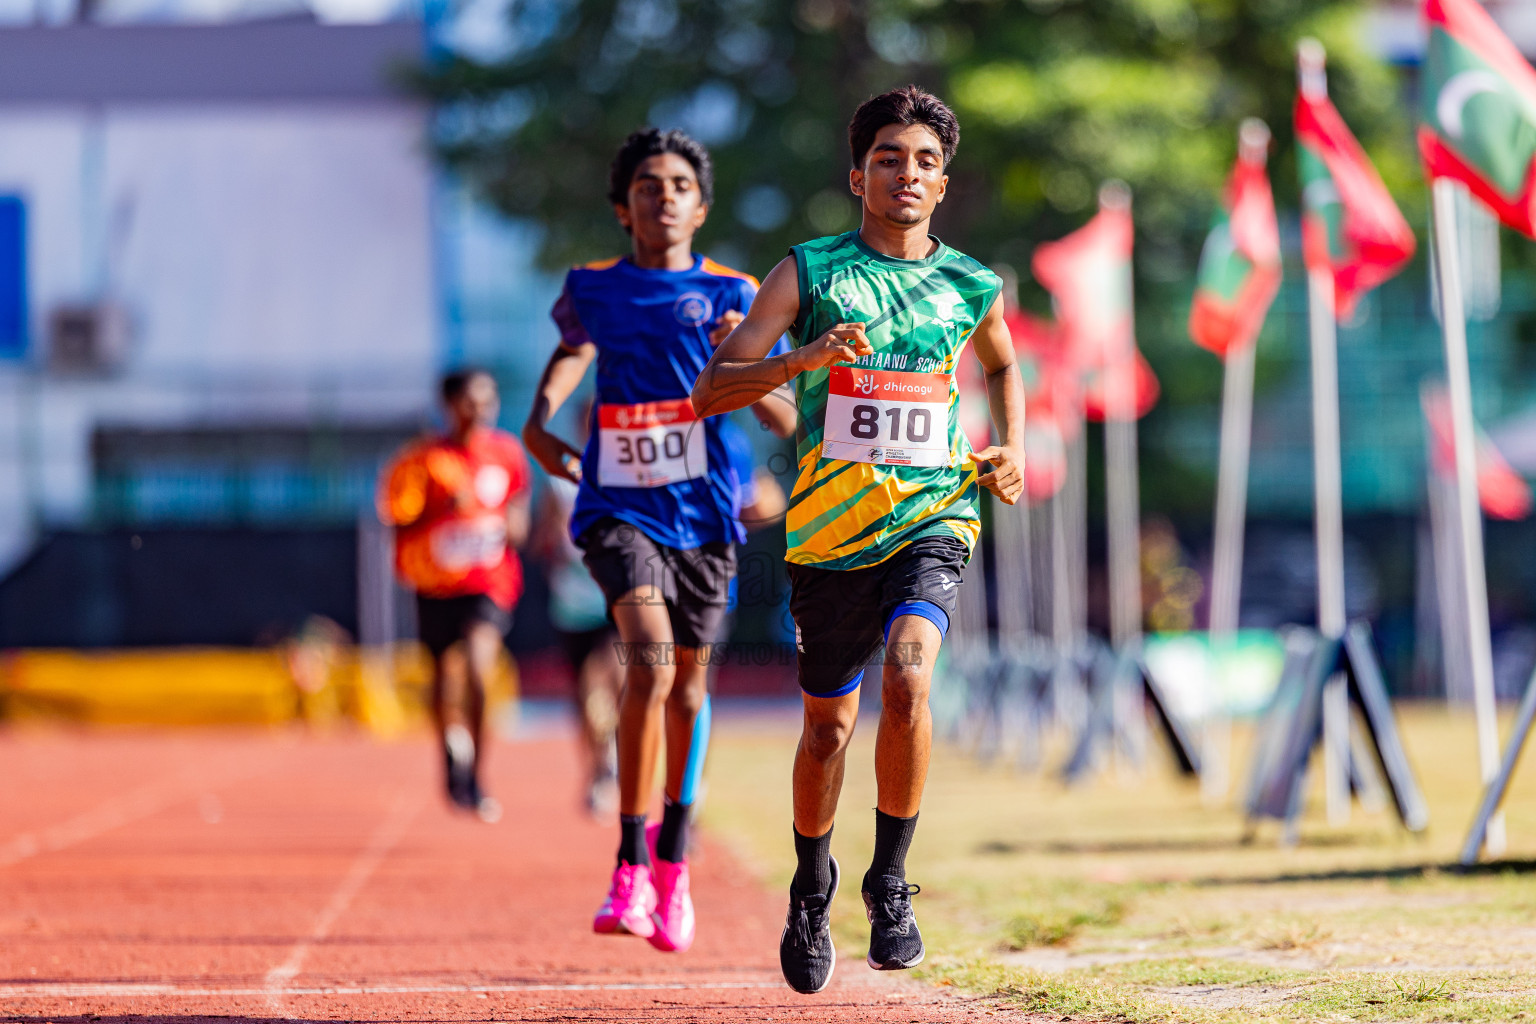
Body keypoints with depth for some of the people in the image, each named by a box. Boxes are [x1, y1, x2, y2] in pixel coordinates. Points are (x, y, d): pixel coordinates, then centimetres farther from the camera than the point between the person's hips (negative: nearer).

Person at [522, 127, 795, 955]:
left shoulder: (732, 295, 1)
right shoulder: (594, 289, 4)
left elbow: (788, 421, 1)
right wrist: (541, 418, 11)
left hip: (702, 509, 1)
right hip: (619, 506, -1)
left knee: (687, 686, 11)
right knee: (649, 662, -22)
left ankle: (672, 865, 30)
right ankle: (630, 870, -18)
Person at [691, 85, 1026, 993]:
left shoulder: (971, 287, 5)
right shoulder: (809, 273, -2)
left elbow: (1004, 365, 30)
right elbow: (709, 392, -7)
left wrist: (1012, 448, 12)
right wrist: (804, 358, -23)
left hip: (933, 517, 0)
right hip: (831, 526, 0)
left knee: (907, 680, -25)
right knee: (828, 723, 10)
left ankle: (891, 881, -9)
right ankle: (812, 886, 36)